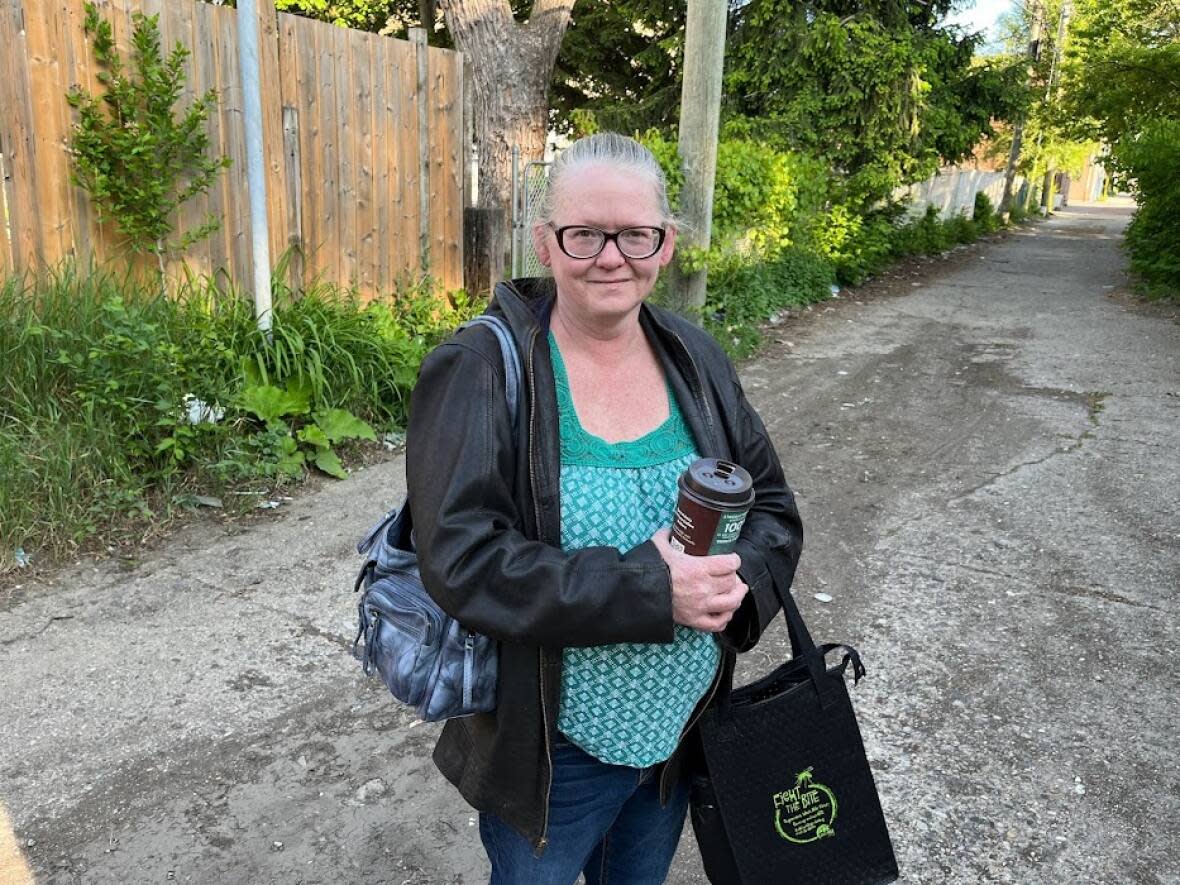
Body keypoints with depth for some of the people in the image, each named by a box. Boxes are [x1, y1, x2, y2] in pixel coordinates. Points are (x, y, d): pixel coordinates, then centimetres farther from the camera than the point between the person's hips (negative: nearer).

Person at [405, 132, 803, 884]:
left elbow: (775, 509, 2)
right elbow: (462, 560, -25)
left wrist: (739, 582, -19)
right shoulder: (481, 372, -18)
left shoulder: (695, 361, -2)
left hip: (683, 733, 5)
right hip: (549, 753, -4)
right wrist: (649, 590, -31)